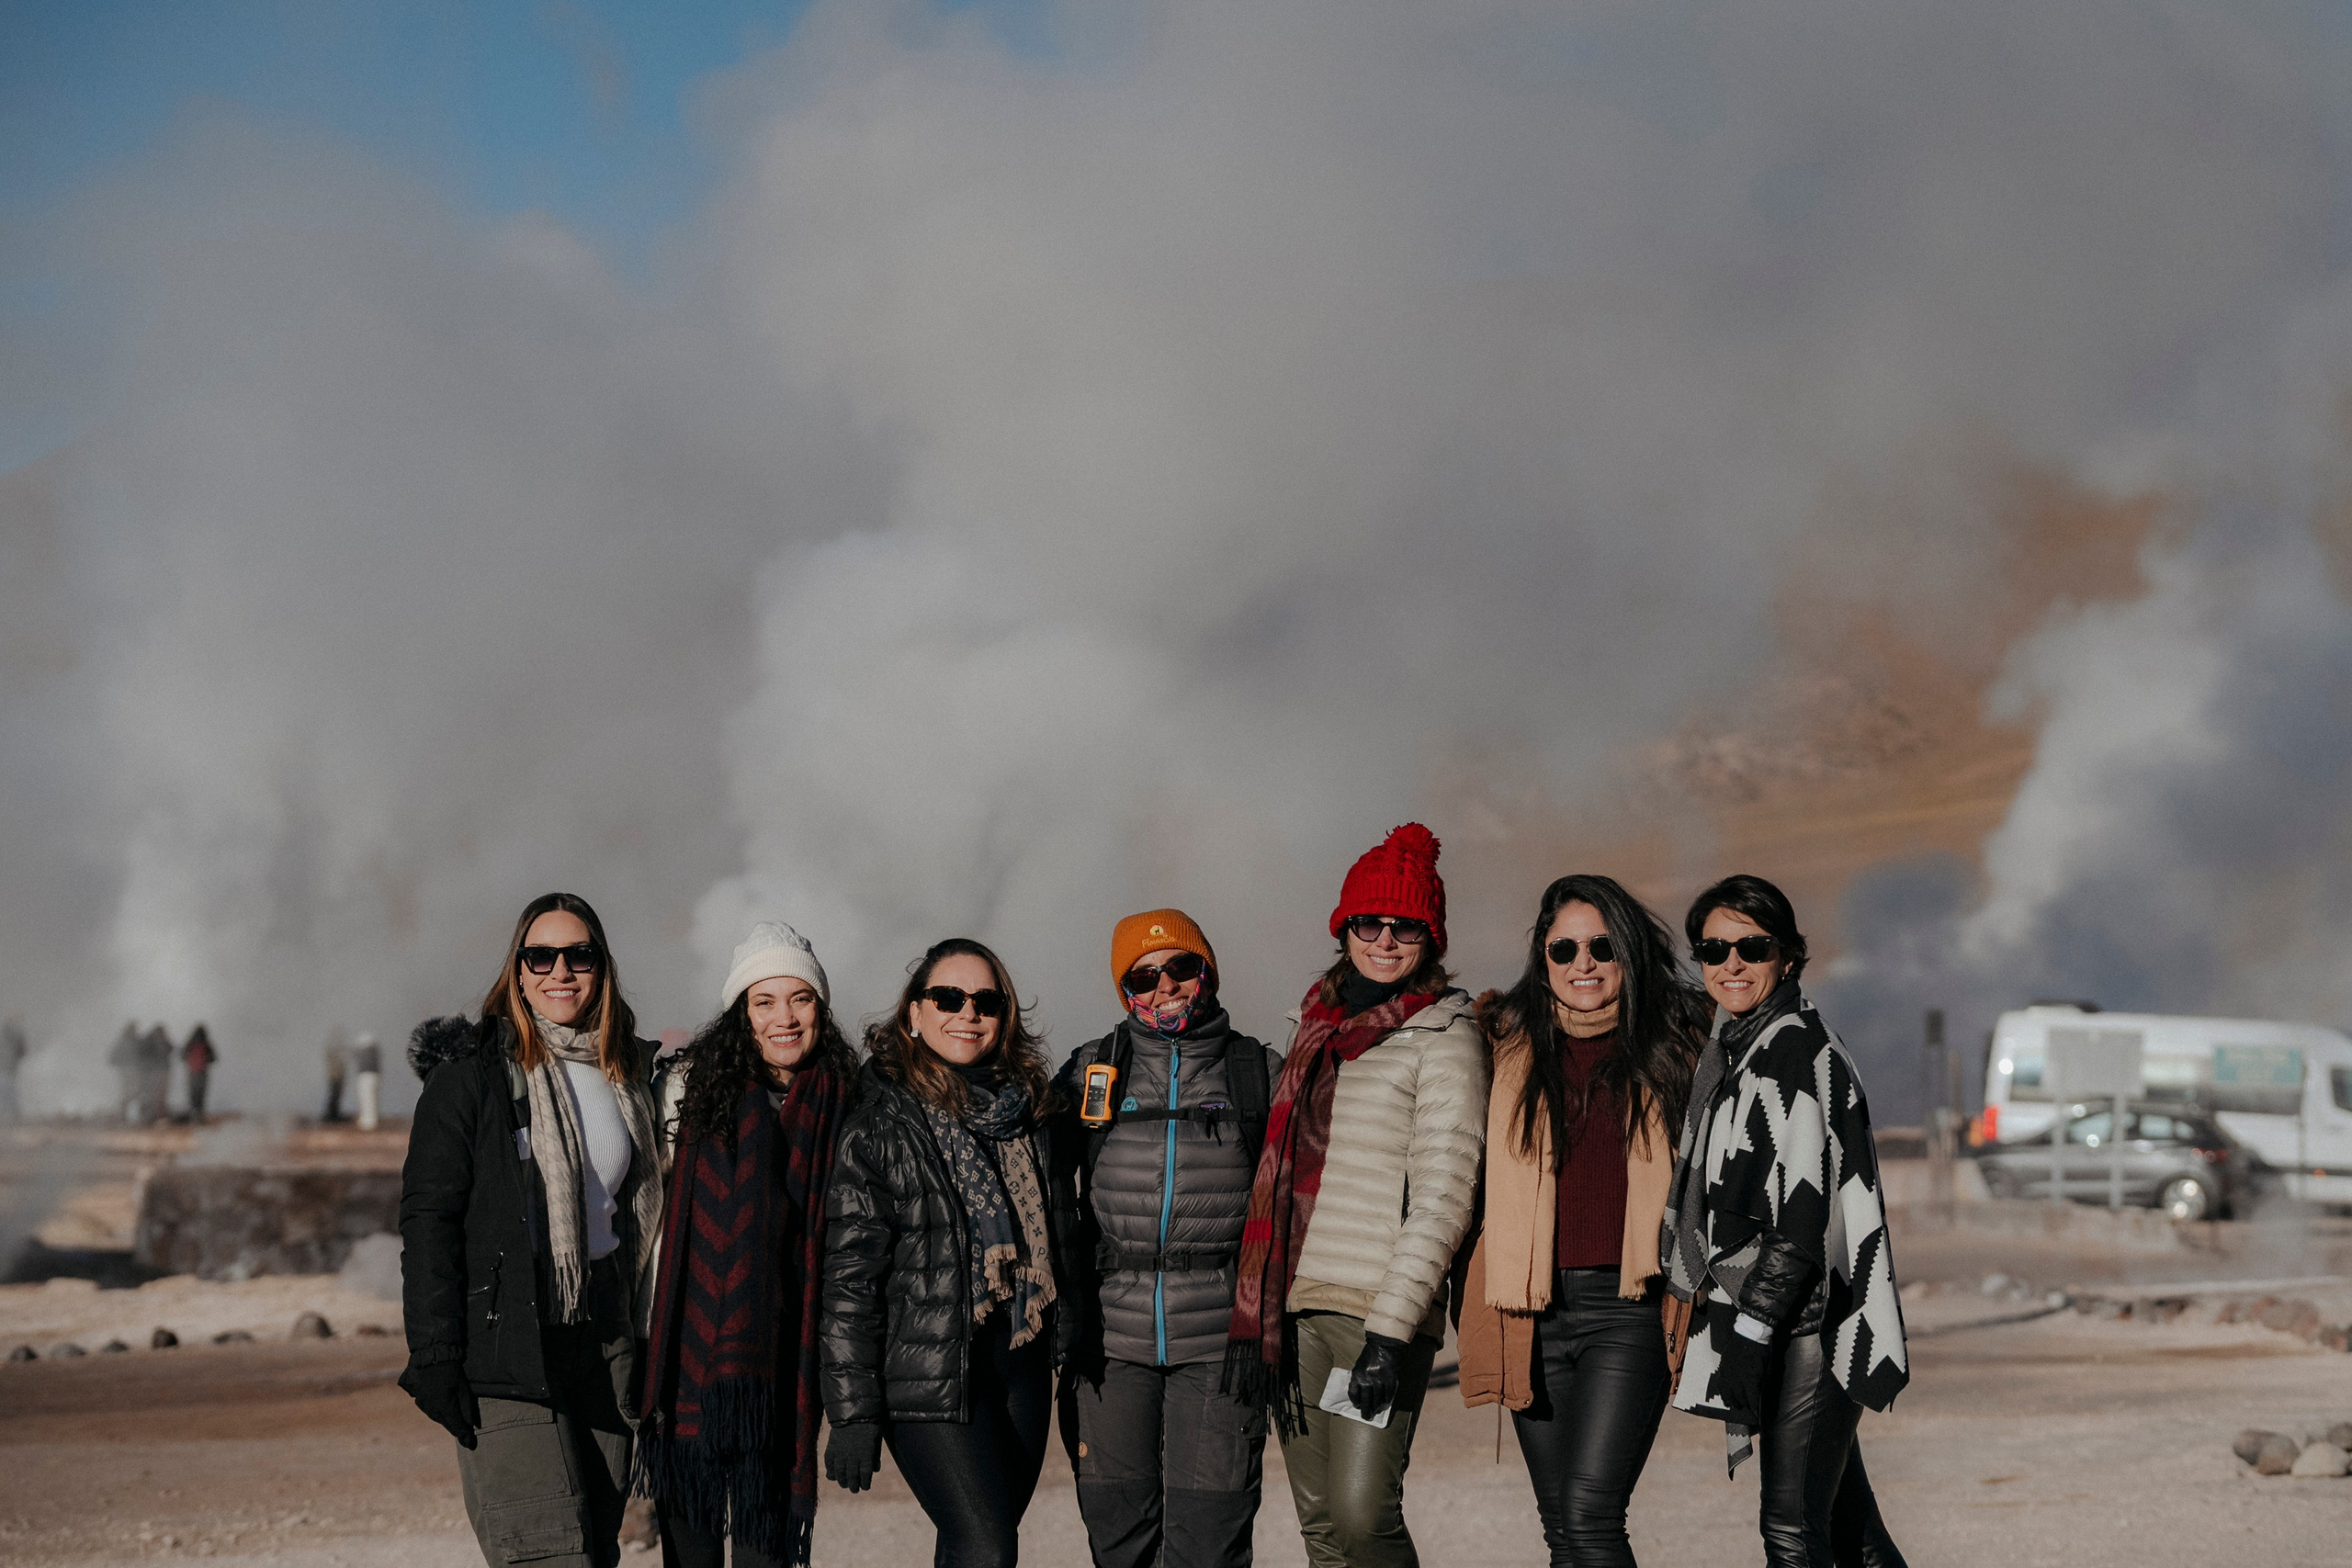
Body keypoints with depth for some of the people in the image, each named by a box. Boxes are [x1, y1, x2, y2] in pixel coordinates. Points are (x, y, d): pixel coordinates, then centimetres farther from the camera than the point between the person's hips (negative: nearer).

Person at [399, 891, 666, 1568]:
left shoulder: (626, 1075, 14)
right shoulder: (470, 1074, -4)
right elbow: (427, 1220, -8)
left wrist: (643, 1347, 15)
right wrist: (434, 1356, -14)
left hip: (604, 1342, 6)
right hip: (507, 1347, -6)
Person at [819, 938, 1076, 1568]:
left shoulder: (1026, 1112, 11)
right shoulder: (881, 1123, -7)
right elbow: (849, 1277, -9)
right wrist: (852, 1412, -13)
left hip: (1022, 1363, 6)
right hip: (932, 1369, -6)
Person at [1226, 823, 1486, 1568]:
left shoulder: (1444, 1037, -3)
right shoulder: (1314, 1026, 17)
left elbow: (1442, 1197, -10)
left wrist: (1390, 1331, -18)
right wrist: (1253, 1314, 11)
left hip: (1381, 1308, -6)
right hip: (1295, 1308, 6)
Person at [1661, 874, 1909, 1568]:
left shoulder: (1794, 1050, -13)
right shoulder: (1731, 1049, 17)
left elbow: (1801, 1213, -19)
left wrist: (1752, 1331, -21)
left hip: (1808, 1323, -10)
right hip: (1780, 1320, 10)